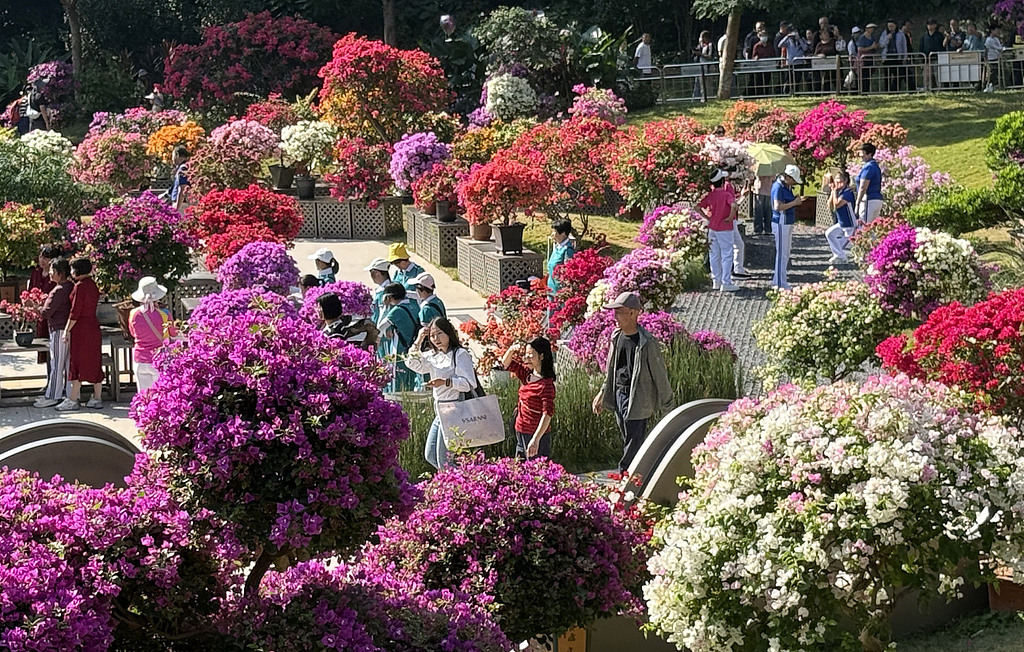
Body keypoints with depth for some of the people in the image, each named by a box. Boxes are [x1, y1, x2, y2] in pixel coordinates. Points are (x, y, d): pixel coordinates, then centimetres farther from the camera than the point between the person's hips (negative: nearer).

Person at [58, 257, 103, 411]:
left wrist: (67, 330, -10)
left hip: (80, 329, -8)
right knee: (94, 363, 10)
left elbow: (75, 312, -18)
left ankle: (73, 400, 1)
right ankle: (97, 398, 13)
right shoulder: (92, 284, 10)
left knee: (77, 364, -3)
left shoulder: (80, 286, -16)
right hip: (93, 327, 9)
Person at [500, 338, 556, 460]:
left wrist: (536, 439, -31)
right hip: (521, 432, 9)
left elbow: (547, 414, -25)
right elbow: (506, 363, 18)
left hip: (536, 435, -9)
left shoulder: (546, 384, -20)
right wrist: (512, 350, -4)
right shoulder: (527, 374, 5)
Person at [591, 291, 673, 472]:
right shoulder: (617, 336, 6)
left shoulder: (647, 343, -17)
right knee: (628, 440, 14)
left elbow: (660, 375, -10)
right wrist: (602, 394, 21)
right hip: (618, 394, 8)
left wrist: (667, 406, -5)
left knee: (633, 442, -4)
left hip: (637, 398, -8)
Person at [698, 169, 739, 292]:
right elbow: (733, 205, -32)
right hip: (724, 229, -6)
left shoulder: (710, 195, 2)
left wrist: (707, 217, 8)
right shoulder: (726, 194, -15)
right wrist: (730, 217, -18)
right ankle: (726, 283, -2)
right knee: (727, 255, 0)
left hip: (712, 228, 6)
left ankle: (716, 281, 19)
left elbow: (698, 207, 3)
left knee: (714, 255, 13)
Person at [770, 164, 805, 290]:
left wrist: (796, 201, 6)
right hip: (781, 224, -10)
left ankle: (776, 281, 22)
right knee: (782, 254, -6)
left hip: (788, 223, 10)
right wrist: (794, 203, -20)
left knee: (785, 254, 14)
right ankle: (780, 284, -1)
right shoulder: (778, 187, -17)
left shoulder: (787, 186, 13)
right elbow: (777, 207, -25)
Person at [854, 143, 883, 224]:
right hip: (877, 199, 10)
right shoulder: (875, 166, 18)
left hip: (869, 200, -10)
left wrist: (857, 204, -18)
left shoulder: (868, 167, -13)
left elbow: (863, 188, -18)